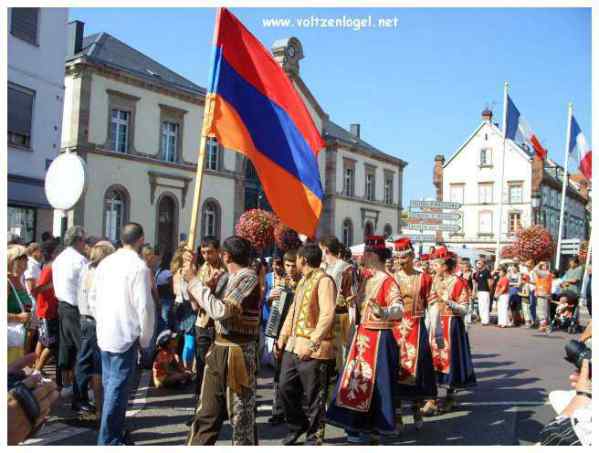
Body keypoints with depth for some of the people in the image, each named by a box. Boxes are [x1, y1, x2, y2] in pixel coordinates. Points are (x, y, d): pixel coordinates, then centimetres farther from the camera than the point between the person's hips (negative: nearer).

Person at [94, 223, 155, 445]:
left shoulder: (105, 263, 7)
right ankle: (109, 439, 5)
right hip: (126, 335, -7)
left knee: (110, 384, 17)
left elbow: (98, 299, 13)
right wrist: (145, 338, -5)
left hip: (104, 334, 7)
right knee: (118, 387, 0)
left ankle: (114, 431, 31)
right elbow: (144, 306, -17)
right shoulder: (139, 266, -15)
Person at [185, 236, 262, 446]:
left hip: (237, 353, -9)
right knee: (206, 410, 16)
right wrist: (192, 276, 7)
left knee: (240, 414, 5)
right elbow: (200, 304, 18)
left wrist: (193, 280, -17)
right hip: (219, 349, 9)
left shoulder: (248, 277, -15)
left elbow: (220, 310, -24)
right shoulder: (228, 277, 12)